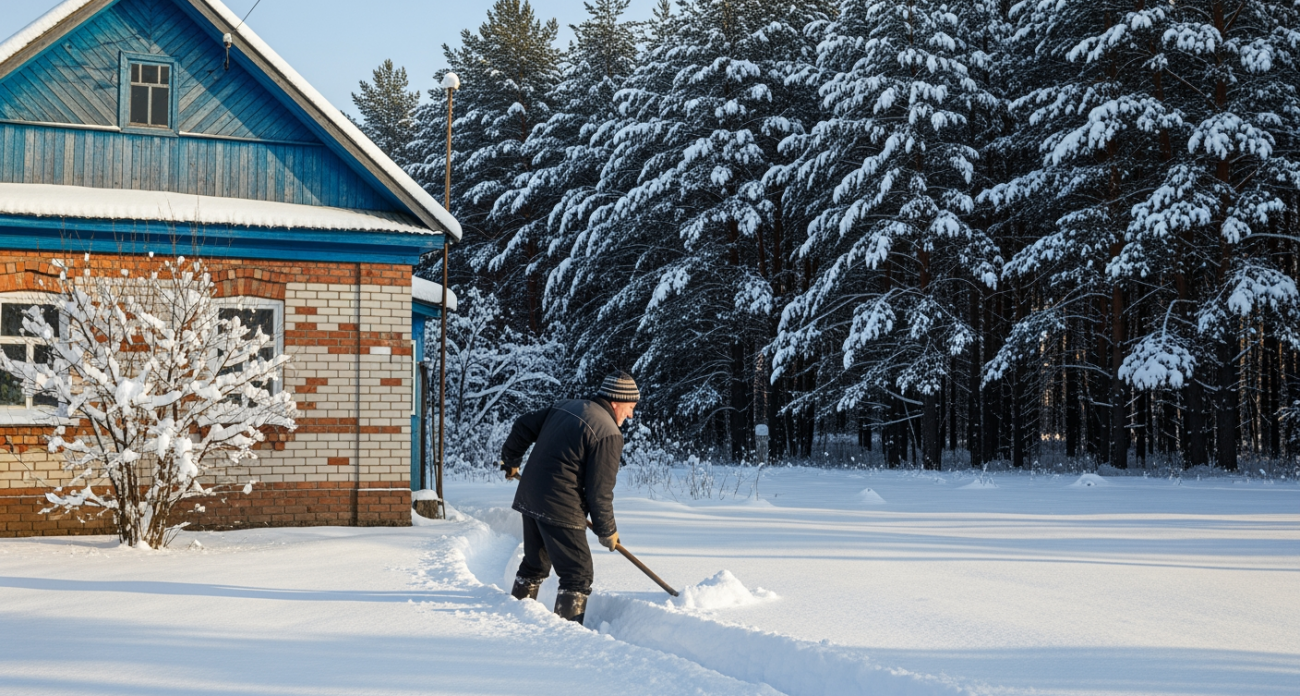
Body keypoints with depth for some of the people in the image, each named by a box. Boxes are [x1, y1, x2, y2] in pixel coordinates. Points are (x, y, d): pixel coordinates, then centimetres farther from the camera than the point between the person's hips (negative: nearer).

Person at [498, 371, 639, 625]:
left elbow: (524, 425, 21)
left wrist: (510, 460, 36)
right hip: (560, 509, -9)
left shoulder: (566, 407, 12)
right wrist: (607, 531, 0)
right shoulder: (609, 433, -12)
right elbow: (600, 490, -13)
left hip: (528, 498, 9)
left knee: (534, 565, 24)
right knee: (578, 576, -2)